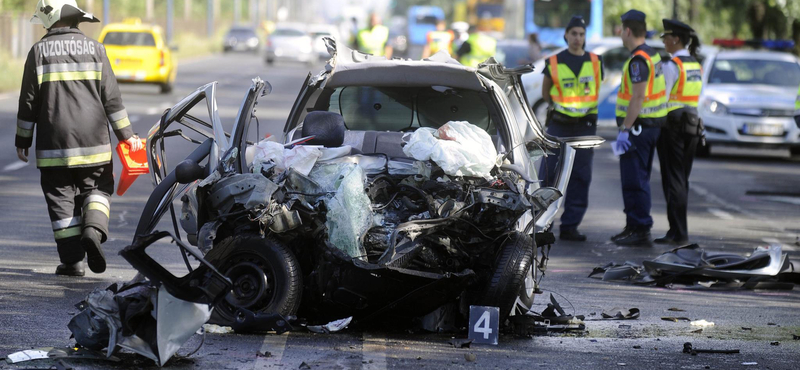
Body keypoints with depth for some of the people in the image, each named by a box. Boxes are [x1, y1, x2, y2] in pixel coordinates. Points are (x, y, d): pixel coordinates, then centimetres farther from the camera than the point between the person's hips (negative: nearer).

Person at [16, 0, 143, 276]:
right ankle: (93, 229, -13)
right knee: (97, 189, 15)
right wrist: (125, 134, 9)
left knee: (61, 199, 5)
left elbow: (28, 101, 0)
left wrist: (23, 140, 10)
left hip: (53, 144, -1)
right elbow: (111, 97, 2)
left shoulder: (39, 52, -2)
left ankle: (72, 260, 1)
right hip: (93, 140, 1)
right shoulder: (94, 49, 2)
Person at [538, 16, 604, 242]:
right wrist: (559, 105, 1)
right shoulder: (554, 62, 0)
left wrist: (582, 105, 8)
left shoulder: (595, 62, 4)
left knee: (580, 178, 2)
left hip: (585, 126, 2)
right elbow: (545, 92, 11)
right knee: (549, 174, -4)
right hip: (558, 126, -2)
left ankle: (570, 226, 7)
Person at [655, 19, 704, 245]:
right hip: (691, 124, 8)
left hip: (672, 124, -8)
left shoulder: (671, 66, -13)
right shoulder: (696, 66, 12)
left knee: (673, 180, -5)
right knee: (682, 180, 13)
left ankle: (678, 233, -7)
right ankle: (679, 230, 16)